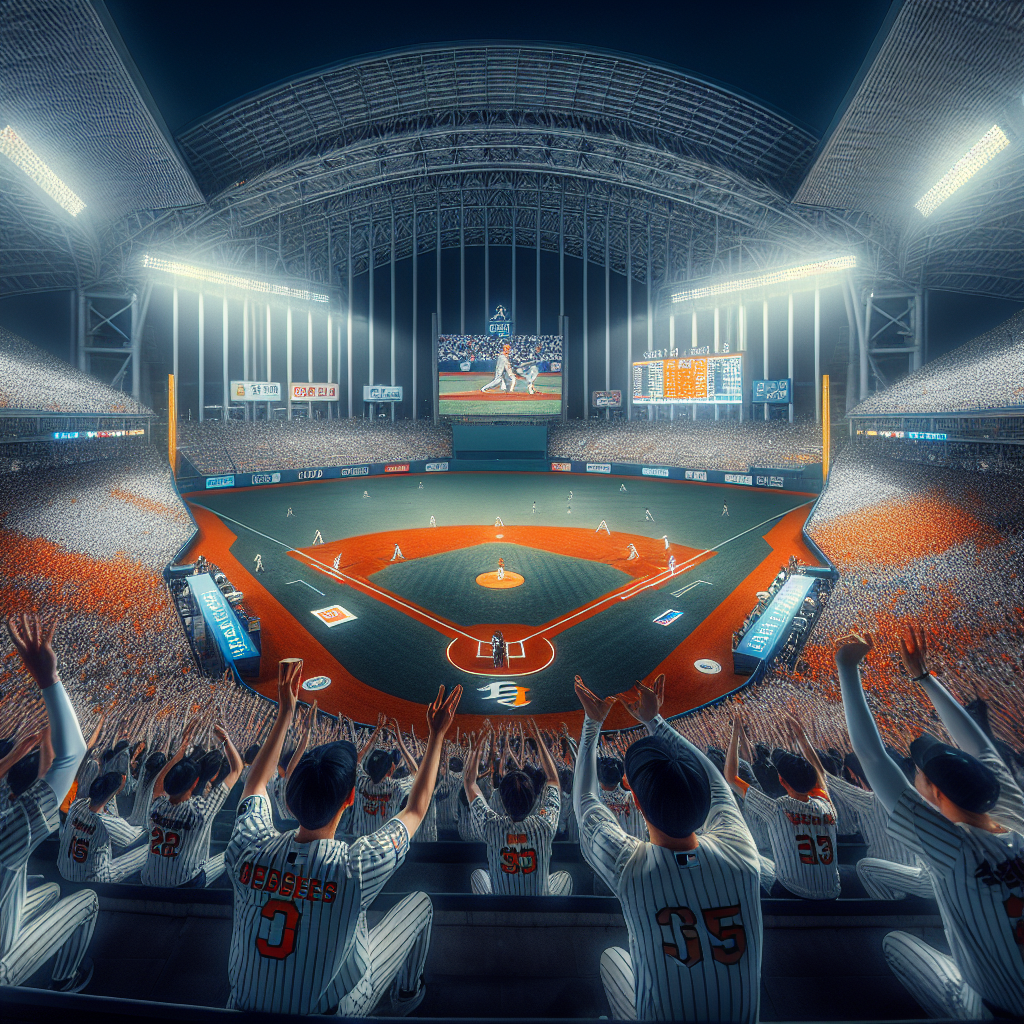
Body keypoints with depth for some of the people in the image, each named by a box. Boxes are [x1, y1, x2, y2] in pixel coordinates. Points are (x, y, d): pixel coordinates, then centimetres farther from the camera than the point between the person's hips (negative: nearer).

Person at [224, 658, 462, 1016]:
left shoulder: (248, 850, -25)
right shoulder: (357, 868, -34)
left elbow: (255, 781, -3)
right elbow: (416, 808, -16)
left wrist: (285, 712, 1)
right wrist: (436, 735, -7)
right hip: (329, 1011, -4)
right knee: (420, 902, 12)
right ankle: (405, 995, 37)